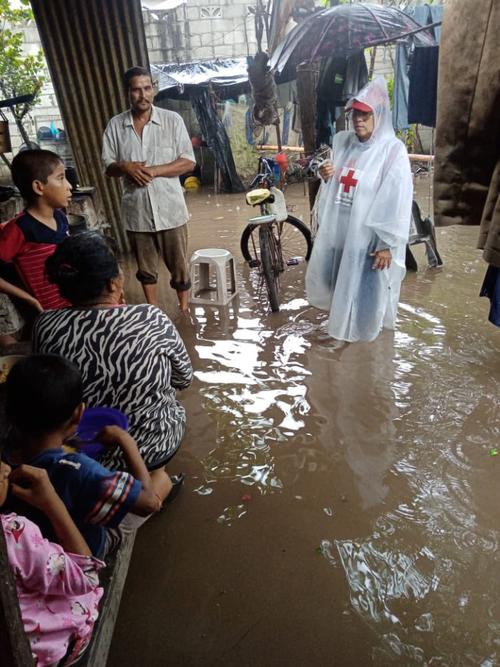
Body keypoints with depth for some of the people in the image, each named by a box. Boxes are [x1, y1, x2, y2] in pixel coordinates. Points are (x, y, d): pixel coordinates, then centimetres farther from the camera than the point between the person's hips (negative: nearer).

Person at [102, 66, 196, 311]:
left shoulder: (172, 120, -2)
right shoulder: (115, 125, 3)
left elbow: (188, 162, -6)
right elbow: (108, 166, 6)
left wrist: (154, 170, -18)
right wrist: (125, 167, -17)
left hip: (170, 209, -2)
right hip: (136, 211, 2)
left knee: (179, 267, 7)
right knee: (146, 269, 14)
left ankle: (184, 312, 25)